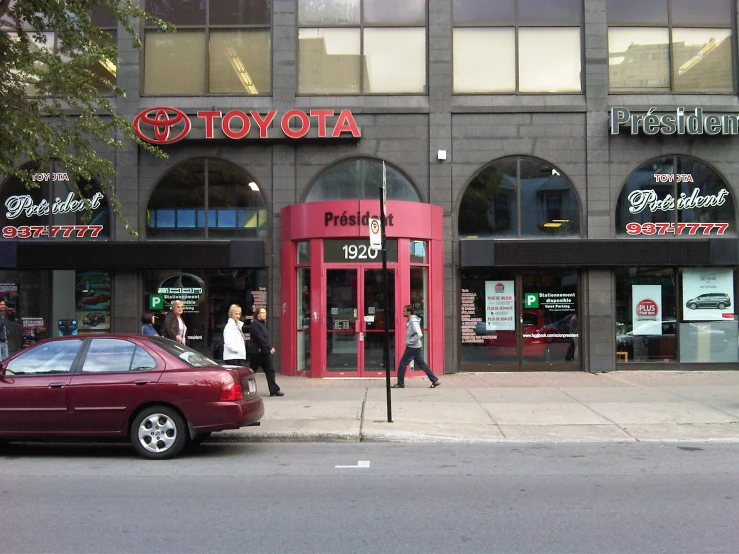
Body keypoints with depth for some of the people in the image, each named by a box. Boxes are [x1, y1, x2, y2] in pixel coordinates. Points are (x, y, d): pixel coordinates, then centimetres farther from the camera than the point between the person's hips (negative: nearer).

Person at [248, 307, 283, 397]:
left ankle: (274, 390, 3)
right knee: (252, 371, 2)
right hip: (256, 352, -9)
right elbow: (260, 338, -21)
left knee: (270, 371, 3)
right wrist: (270, 348, -21)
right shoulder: (255, 324, -14)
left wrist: (270, 347, 6)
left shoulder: (264, 323, 16)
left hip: (265, 352, 9)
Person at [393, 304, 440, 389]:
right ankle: (435, 380, 10)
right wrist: (408, 341, 12)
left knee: (402, 364, -1)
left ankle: (400, 384, 7)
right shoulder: (409, 321, 12)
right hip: (416, 347, 10)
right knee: (422, 364, 10)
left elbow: (419, 335, -27)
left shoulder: (413, 322, -18)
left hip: (412, 347, -10)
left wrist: (409, 342, -21)